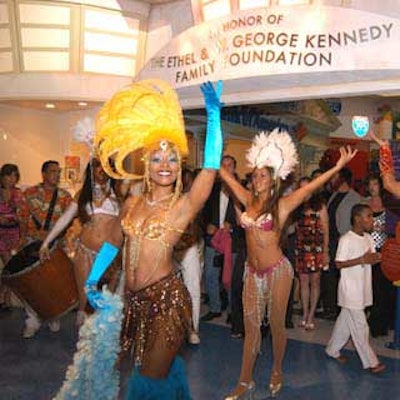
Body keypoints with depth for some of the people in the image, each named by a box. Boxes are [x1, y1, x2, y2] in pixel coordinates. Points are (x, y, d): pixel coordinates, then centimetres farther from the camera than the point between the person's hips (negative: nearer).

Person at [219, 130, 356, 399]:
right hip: (253, 271, 4)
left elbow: (311, 186, -19)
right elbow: (225, 175, 9)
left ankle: (277, 371, 33)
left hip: (277, 271, -4)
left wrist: (339, 166, -28)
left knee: (276, 324, 10)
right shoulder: (249, 200, 3)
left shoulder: (281, 204, -9)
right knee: (251, 326, 8)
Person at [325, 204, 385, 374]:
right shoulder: (346, 240, -17)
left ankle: (333, 350, 30)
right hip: (350, 288, -8)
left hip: (362, 288, 8)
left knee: (346, 319, 16)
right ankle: (370, 361, 7)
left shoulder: (368, 238, 7)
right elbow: (339, 264, -18)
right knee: (360, 325, -1)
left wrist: (375, 258, -9)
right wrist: (362, 260, -24)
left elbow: (370, 258, 14)